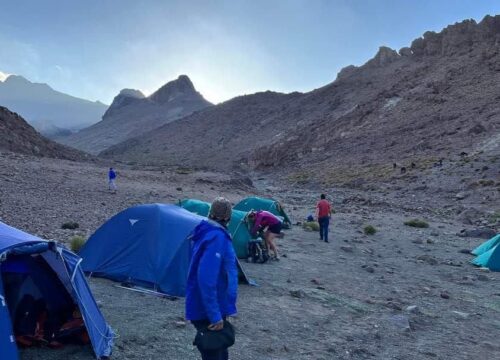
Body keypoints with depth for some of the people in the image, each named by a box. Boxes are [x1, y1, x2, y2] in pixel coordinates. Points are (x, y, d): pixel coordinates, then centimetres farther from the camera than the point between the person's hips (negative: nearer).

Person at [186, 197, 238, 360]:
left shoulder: (208, 232, 7)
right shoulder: (216, 237, -23)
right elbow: (206, 278, -30)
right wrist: (215, 315, -28)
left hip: (209, 309, 10)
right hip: (207, 312, -10)